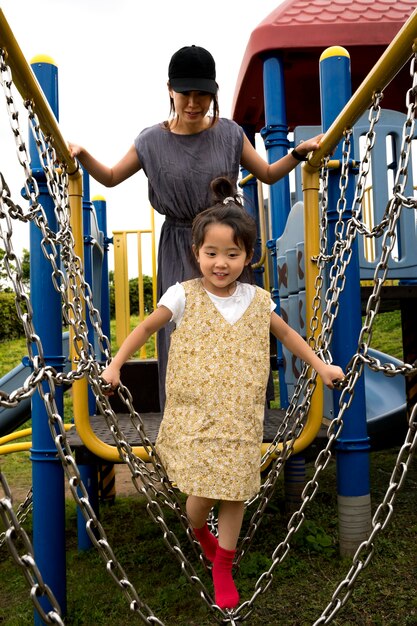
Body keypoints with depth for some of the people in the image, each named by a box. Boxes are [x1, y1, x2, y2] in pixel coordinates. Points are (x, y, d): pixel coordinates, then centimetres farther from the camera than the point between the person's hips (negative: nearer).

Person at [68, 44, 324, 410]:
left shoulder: (230, 134, -1)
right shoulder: (152, 141, -3)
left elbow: (269, 175, 10)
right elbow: (110, 178, 8)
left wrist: (299, 152, -5)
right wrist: (82, 155, -9)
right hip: (178, 249, 0)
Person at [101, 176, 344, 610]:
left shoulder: (258, 300, -1)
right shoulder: (183, 296, -8)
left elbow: (286, 334, 15)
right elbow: (146, 328, 4)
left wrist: (320, 366, 13)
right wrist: (115, 365, 0)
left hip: (241, 416, 3)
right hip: (195, 414, -2)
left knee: (237, 491, 8)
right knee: (202, 493, 0)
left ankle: (223, 567, 32)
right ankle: (200, 532, 38)